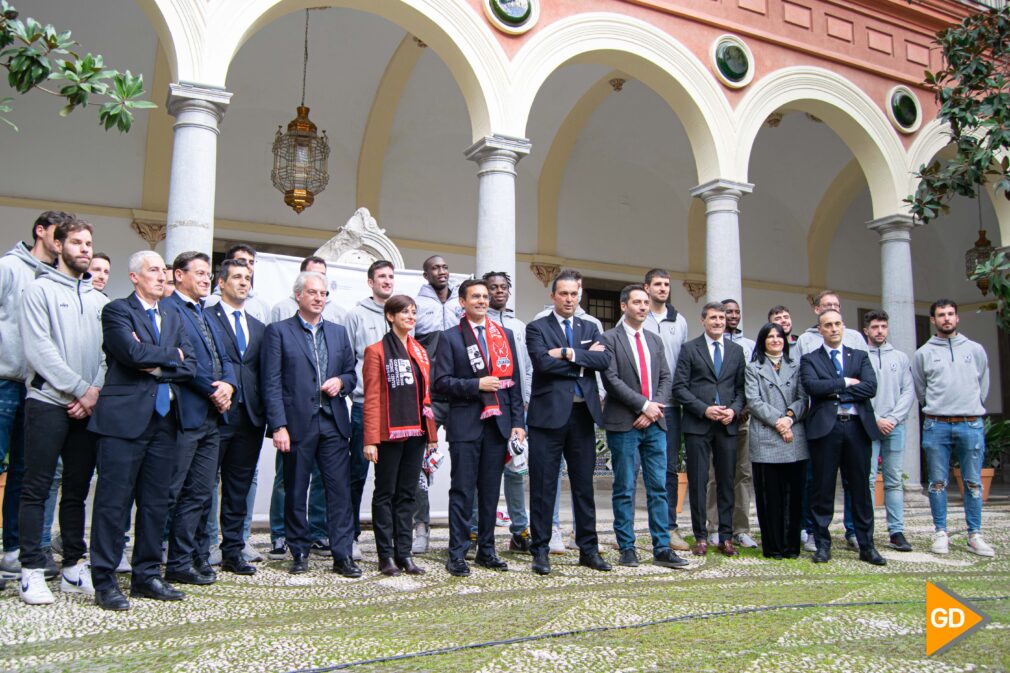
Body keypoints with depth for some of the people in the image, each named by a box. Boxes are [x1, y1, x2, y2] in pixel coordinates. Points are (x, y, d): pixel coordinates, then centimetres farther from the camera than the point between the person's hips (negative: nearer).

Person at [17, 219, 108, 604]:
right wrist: (81, 389, -12)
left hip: (88, 408, 5)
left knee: (77, 491, 9)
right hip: (48, 403, -4)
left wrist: (96, 392, -7)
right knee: (36, 490, -1)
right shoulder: (41, 290, 2)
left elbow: (108, 353, 9)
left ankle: (74, 569, 15)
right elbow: (39, 349, -8)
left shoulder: (98, 300, 15)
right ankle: (32, 572, 5)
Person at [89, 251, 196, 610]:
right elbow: (134, 353, -17)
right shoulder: (117, 310, 0)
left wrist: (157, 367, -8)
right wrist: (172, 356, -3)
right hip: (124, 418, -6)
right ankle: (104, 581, 5)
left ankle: (147, 576, 18)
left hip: (164, 419, 6)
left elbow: (189, 366, 7)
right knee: (113, 501, -3)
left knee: (156, 503, 9)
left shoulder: (173, 317, 18)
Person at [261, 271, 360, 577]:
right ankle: (300, 553, 19)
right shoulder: (278, 331, 2)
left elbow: (352, 373, 20)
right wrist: (278, 425, -12)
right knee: (295, 492, 6)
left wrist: (340, 382, -4)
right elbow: (271, 383, -4)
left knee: (340, 489, 0)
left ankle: (342, 555, 5)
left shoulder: (338, 332, 15)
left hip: (333, 423, 3)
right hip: (298, 424, -3)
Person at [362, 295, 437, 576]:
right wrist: (370, 439, -15)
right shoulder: (377, 351, -5)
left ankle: (404, 554, 16)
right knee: (385, 493, 3)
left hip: (415, 432, 6)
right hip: (389, 434, -6)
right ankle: (386, 556, 10)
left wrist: (431, 433, 11)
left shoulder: (420, 352, 14)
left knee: (407, 493, 10)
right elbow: (371, 399, -9)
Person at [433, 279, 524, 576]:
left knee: (491, 491, 9)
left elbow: (514, 380, 11)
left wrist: (518, 422, 5)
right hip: (465, 424, -4)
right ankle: (457, 554, 7)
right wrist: (477, 385, -16)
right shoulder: (450, 337, 2)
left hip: (498, 422, 4)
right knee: (462, 491, -1)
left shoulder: (505, 335, 13)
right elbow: (441, 382, -5)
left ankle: (486, 550, 19)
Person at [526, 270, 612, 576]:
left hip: (582, 414, 4)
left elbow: (604, 360, -3)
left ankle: (589, 549, 19)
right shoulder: (537, 328, 2)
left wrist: (569, 353, -14)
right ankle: (540, 550, 11)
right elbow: (543, 362, -16)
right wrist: (584, 360, -8)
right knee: (543, 487, 2)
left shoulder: (590, 329, 14)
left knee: (584, 485, 10)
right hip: (549, 414, -4)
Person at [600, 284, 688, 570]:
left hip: (654, 422, 5)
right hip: (623, 423, -5)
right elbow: (611, 379, -11)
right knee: (624, 489, 2)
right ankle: (627, 548, 10)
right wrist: (644, 405, -14)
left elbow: (665, 379, 11)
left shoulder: (655, 340, 16)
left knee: (659, 488, 5)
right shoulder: (609, 338, -2)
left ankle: (662, 549, 10)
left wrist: (654, 409, -5)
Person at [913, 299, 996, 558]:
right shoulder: (923, 353, 5)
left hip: (971, 425, 1)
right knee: (937, 483, 3)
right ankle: (941, 534, 12)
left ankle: (975, 536, 13)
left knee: (974, 483, 4)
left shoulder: (975, 349, 9)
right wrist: (936, 410, 12)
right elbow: (919, 390, 12)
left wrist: (972, 409, 15)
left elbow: (983, 384, 17)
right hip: (936, 426, -1)